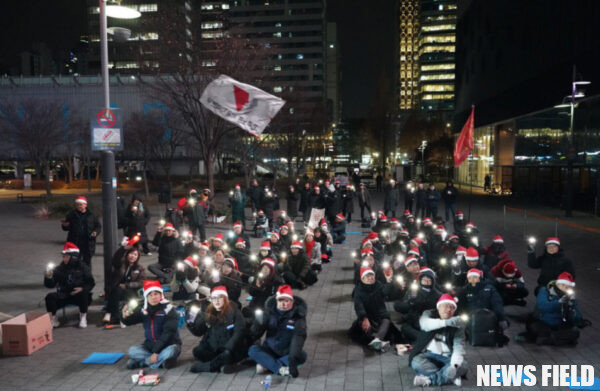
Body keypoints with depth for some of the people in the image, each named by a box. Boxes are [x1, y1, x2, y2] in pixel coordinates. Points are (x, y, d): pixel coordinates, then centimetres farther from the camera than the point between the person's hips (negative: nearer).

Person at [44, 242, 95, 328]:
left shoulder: (82, 267, 0)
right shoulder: (60, 269, 4)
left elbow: (91, 283, 2)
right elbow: (50, 285, -2)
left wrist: (82, 289, -17)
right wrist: (48, 277, -22)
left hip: (78, 295, -2)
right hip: (63, 296, 2)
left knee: (84, 294, -34)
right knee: (49, 297, -23)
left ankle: (83, 318, -10)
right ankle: (54, 319, -1)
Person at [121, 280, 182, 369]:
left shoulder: (169, 310, -17)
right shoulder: (143, 310, -2)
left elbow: (167, 334, -21)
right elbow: (128, 321, -7)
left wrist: (156, 352, -26)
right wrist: (125, 316, -31)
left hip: (168, 345, -4)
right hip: (150, 345, 4)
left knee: (170, 352, -35)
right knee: (132, 351, -18)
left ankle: (143, 361, -16)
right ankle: (161, 360, -17)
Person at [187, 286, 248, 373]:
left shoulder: (233, 311, -7)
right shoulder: (208, 313, 4)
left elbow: (239, 332, -14)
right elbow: (198, 332, 4)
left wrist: (228, 348, -25)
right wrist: (191, 323, -15)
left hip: (230, 349, -4)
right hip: (212, 349, 4)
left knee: (227, 355, -34)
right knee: (197, 352, -20)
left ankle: (204, 366, -14)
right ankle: (222, 365, -17)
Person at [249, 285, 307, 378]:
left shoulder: (298, 315, -13)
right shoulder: (270, 310, -7)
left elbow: (298, 338, -25)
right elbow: (254, 336, -7)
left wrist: (293, 358, -39)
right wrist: (258, 324, -29)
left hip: (287, 353, -2)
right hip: (270, 351, 2)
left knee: (302, 356, -30)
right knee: (252, 350, -23)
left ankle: (266, 364, -25)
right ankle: (280, 368, -32)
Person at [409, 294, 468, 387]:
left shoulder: (457, 325, -1)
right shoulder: (429, 314, -1)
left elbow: (459, 347, -15)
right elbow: (425, 324, -26)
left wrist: (454, 364, -36)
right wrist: (446, 322, -42)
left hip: (448, 357, 1)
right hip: (428, 354, -1)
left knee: (463, 366, -27)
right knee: (416, 362, -30)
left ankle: (429, 379, -26)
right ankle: (451, 377, -23)